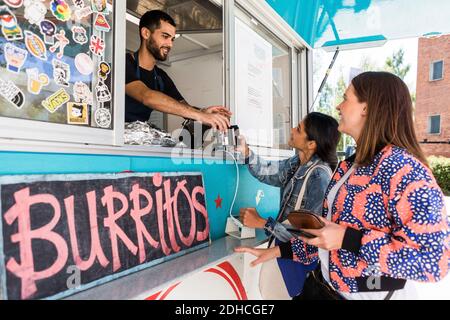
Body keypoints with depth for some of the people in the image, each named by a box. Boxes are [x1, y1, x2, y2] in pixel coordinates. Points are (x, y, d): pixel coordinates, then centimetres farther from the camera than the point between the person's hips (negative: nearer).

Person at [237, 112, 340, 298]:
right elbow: (266, 171, 8)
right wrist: (245, 151, -7)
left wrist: (262, 223, -25)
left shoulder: (319, 176, -27)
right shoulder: (297, 163, -3)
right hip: (285, 247, 7)